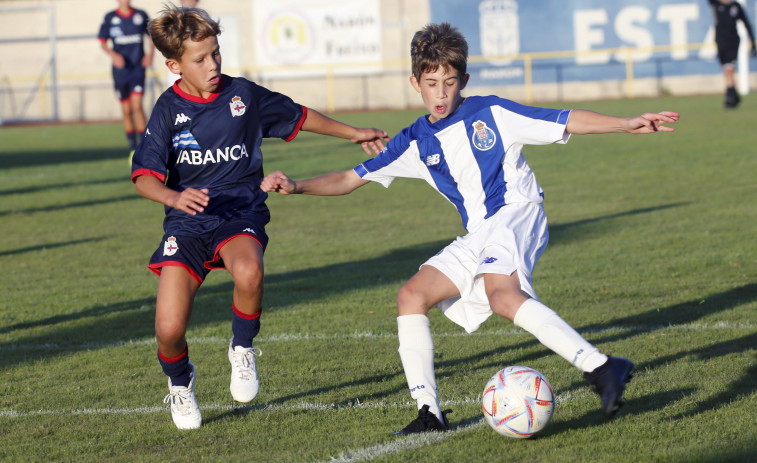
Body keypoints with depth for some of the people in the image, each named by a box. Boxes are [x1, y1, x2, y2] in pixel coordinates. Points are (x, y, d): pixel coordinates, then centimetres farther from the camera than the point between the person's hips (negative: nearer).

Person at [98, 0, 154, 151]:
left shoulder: (141, 15, 3)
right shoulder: (110, 18, 2)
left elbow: (152, 36, 16)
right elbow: (103, 42, 5)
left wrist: (150, 53, 0)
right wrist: (113, 54, -14)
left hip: (138, 68, -1)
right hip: (120, 69, 1)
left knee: (137, 105, -15)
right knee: (126, 109, 5)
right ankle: (132, 145, 17)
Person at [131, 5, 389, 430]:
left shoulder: (243, 95, 1)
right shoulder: (169, 109, -3)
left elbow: (299, 117, 18)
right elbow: (145, 177, -13)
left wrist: (354, 134, 21)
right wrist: (175, 197, -33)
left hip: (240, 215, 0)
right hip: (187, 221, 0)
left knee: (248, 271, -37)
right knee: (169, 328, -14)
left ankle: (243, 350, -7)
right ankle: (181, 382, 23)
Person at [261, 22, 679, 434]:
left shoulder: (490, 113, -2)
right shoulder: (414, 143, 12)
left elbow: (568, 122, -5)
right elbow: (350, 179, 15)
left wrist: (627, 124, -16)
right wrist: (295, 186, 1)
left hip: (517, 214, -7)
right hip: (478, 238, 7)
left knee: (501, 294, -34)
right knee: (412, 295, -4)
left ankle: (601, 369, -44)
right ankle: (429, 413, -3)